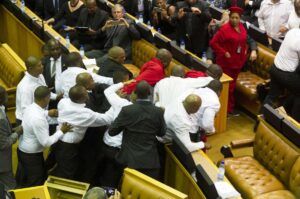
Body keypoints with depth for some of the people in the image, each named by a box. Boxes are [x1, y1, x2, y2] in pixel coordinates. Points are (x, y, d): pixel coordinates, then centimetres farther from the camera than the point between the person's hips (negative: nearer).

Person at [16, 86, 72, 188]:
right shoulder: (38, 118, -32)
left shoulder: (30, 108, -5)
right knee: (36, 184, 10)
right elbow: (46, 142, -27)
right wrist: (61, 131, -18)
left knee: (23, 182, 26)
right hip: (32, 155, -9)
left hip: (23, 150, 9)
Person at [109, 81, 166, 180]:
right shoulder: (158, 112, -8)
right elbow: (162, 133, 8)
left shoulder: (126, 110, -12)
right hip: (150, 160, 1)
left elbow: (111, 132, -2)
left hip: (130, 159, 0)